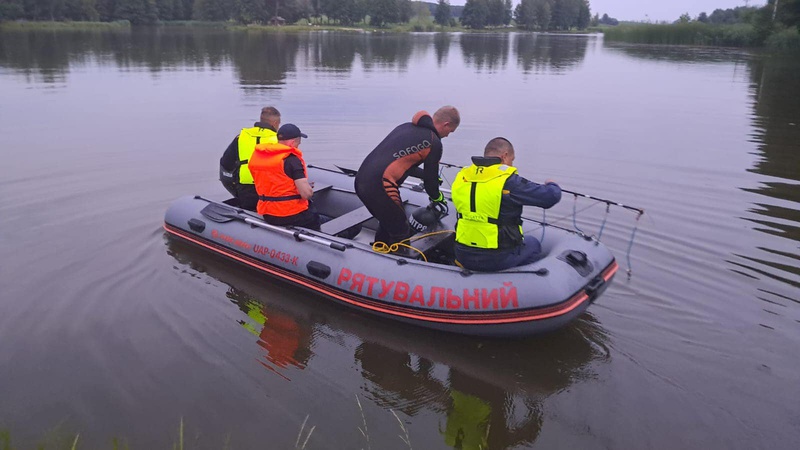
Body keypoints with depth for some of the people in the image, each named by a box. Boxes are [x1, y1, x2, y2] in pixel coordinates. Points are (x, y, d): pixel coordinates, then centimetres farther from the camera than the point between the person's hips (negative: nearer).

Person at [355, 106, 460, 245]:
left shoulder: (406, 126, 19)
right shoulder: (433, 142, -4)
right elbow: (431, 178, 5)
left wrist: (426, 175, 39)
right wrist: (437, 197, 26)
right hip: (379, 188, -9)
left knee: (387, 222, 28)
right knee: (401, 233, 9)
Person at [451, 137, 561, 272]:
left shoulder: (461, 178, -1)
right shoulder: (509, 181, -18)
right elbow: (552, 196, -15)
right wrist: (551, 185, 9)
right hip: (498, 260, -5)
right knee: (533, 244, 25)